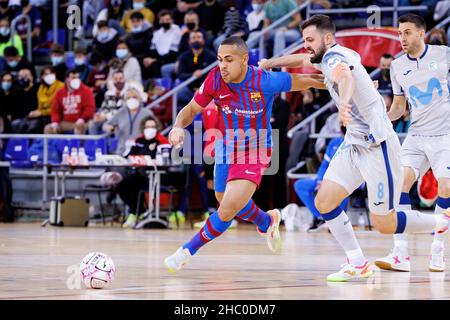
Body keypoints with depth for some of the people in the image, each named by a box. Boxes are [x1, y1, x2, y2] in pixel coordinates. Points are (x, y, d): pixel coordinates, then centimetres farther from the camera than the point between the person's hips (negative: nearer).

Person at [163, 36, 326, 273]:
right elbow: (191, 109, -5)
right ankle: (267, 222, 53)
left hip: (255, 152, -5)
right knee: (228, 203, 23)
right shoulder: (215, 79, -16)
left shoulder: (264, 82, -26)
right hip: (226, 147, 5)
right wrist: (178, 127, -25)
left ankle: (188, 251, -1)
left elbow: (300, 81, -10)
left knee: (227, 211, -19)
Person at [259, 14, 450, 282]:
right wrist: (266, 64, 21)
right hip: (354, 145, 9)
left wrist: (344, 102, -64)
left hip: (377, 146, -9)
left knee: (384, 225, -5)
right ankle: (358, 264, 5)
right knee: (324, 202, -2)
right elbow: (302, 59, 32)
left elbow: (346, 76, -43)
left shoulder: (335, 57, -18)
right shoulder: (330, 57, 10)